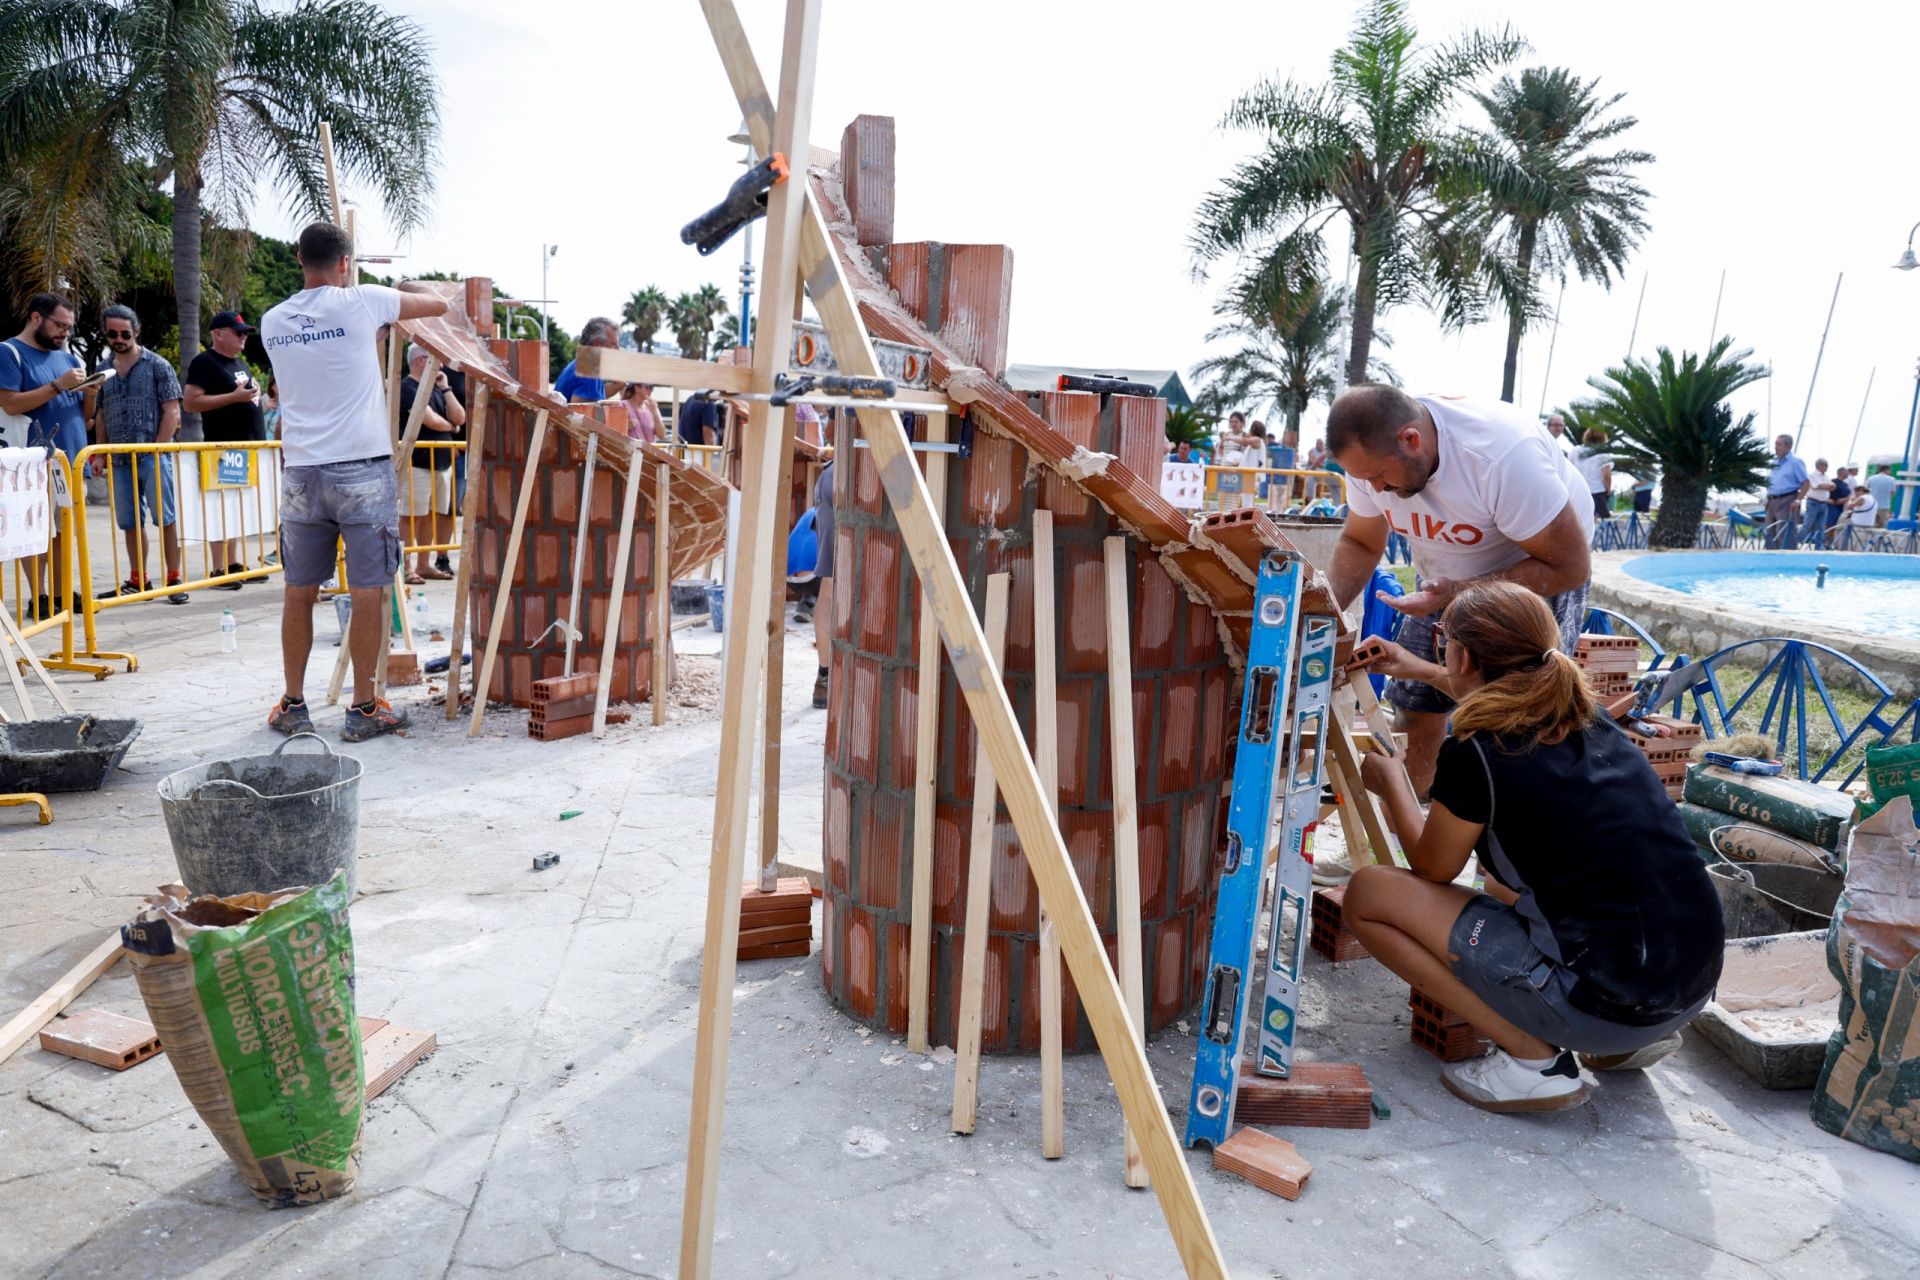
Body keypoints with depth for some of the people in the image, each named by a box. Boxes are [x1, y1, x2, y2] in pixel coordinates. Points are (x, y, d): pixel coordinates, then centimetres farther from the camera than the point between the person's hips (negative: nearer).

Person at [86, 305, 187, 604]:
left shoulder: (157, 366, 0)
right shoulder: (102, 370, 14)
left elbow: (172, 412, -4)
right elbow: (100, 417, 18)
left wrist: (157, 450, -11)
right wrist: (100, 454, 9)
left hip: (153, 456, -5)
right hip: (119, 459, 5)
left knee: (165, 519, -4)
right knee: (130, 522, 9)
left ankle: (174, 580, 2)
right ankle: (138, 580, 17)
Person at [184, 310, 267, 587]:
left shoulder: (240, 363, 19)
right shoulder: (204, 362, -7)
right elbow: (191, 402, -16)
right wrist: (234, 397, -20)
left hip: (249, 447, 9)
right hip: (223, 448, -9)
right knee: (222, 508, -8)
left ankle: (234, 564, 16)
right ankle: (218, 570, -7)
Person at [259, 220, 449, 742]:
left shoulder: (273, 322, 9)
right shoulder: (361, 303, -5)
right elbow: (438, 304, 8)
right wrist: (409, 286, 30)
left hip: (301, 472, 4)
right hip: (362, 469, -4)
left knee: (299, 593, 12)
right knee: (368, 592, 1)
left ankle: (293, 705, 19)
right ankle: (363, 708, 6)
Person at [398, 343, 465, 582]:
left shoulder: (435, 389, 17)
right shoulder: (407, 388, -9)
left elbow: (460, 418, 8)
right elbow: (432, 421, -18)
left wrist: (445, 388, 2)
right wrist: (451, 427, 2)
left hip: (442, 464, 8)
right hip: (417, 465, -8)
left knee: (432, 515, 11)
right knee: (411, 516, -7)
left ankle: (424, 565, 18)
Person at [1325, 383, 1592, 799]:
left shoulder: (1503, 453, -36)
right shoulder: (1372, 454, -18)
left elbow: (1568, 567, -28)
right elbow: (1359, 544, -2)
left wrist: (1458, 594, -36)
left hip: (1537, 573, -5)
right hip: (1445, 578, 5)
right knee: (1416, 706, 1)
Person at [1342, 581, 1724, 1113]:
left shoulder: (1472, 754, -15)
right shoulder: (1587, 717, 8)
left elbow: (1433, 869, 4)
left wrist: (1390, 782, 19)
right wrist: (1419, 670, 43)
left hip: (1610, 1002, -8)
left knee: (1368, 893, -1)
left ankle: (1534, 1059, -4)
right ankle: (1631, 1039, 20)